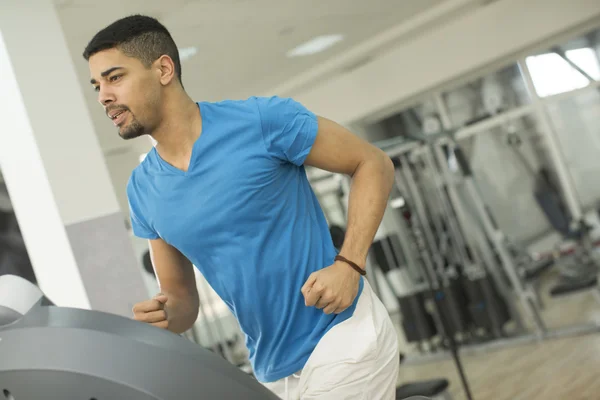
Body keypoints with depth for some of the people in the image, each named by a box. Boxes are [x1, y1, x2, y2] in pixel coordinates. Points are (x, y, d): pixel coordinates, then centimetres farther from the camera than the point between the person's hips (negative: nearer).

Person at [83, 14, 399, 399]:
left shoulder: (263, 120, -13)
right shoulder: (143, 190, 4)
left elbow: (373, 164, -5)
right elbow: (181, 297, 11)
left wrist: (349, 264, -17)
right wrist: (167, 313, -13)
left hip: (344, 335, -6)